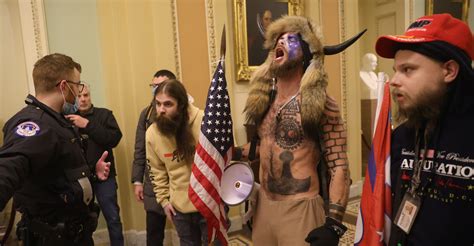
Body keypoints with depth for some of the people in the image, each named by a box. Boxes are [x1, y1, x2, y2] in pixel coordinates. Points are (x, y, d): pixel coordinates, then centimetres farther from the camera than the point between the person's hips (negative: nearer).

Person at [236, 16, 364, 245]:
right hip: (263, 205, 6)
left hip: (299, 209, -5)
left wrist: (333, 224, -20)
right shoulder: (263, 101, 4)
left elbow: (339, 167, -14)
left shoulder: (321, 105, -13)